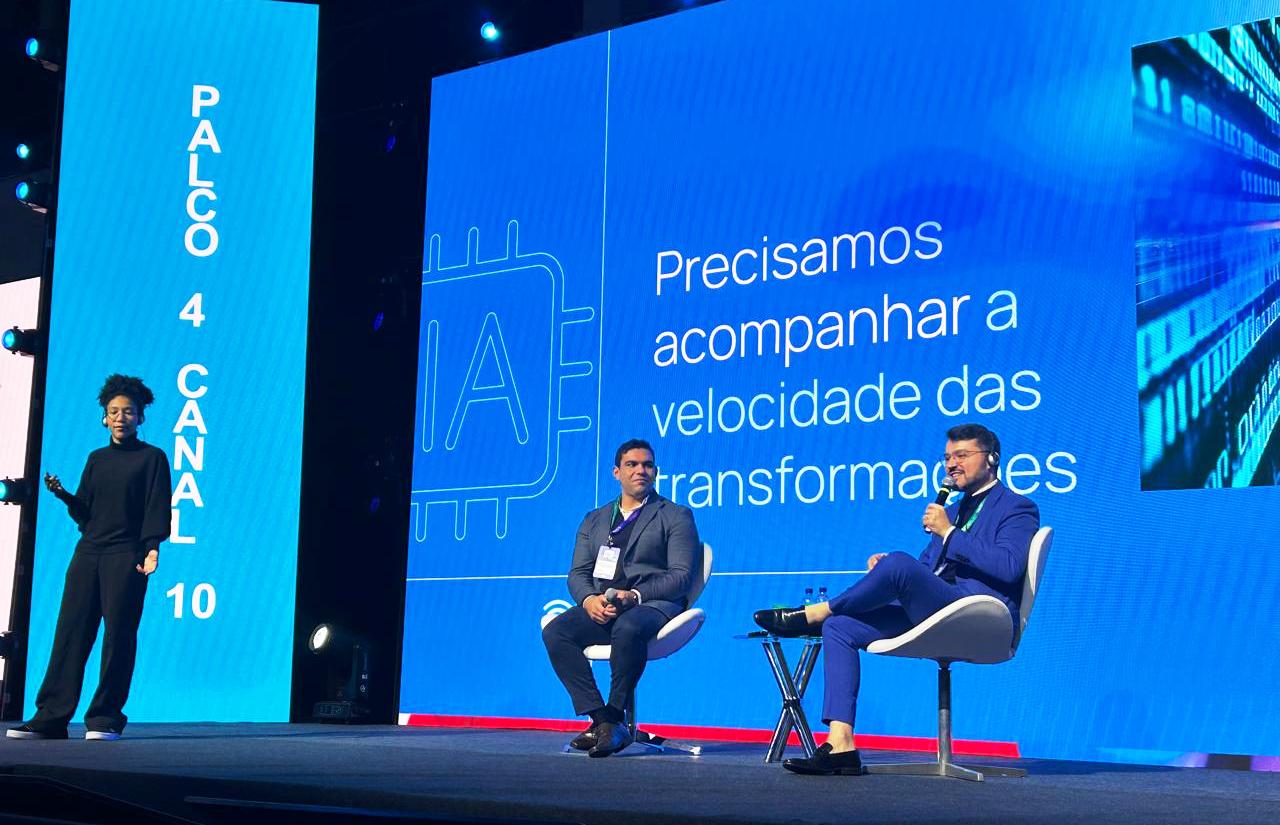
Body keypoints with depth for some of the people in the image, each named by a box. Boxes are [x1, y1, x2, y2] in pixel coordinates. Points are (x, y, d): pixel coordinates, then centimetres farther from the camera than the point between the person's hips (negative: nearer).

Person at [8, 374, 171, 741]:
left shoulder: (152, 457, 3)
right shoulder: (96, 459, 17)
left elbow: (158, 508, -3)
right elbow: (84, 511, 16)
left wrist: (152, 547, -16)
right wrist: (62, 494, -3)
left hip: (126, 555, -5)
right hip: (88, 551, 5)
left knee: (119, 634, -6)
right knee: (70, 630, -1)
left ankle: (105, 718, -1)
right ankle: (50, 718, 0)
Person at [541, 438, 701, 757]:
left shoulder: (676, 516, 10)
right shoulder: (594, 520, 23)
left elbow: (681, 576, -2)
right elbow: (578, 573, 15)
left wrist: (634, 595, -17)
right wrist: (589, 599, -10)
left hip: (654, 603, -4)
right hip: (600, 607, 5)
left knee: (627, 628, -40)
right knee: (555, 631, -25)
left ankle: (615, 717, -27)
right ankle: (602, 718, -26)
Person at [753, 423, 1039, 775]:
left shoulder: (1017, 508, 3)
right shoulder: (954, 510, 29)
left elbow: (1009, 567, -15)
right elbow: (924, 570, 26)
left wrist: (949, 533, -13)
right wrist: (886, 568, 4)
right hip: (931, 613, 9)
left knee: (898, 563, -31)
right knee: (839, 628, -6)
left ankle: (811, 614, -11)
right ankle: (840, 745, -16)